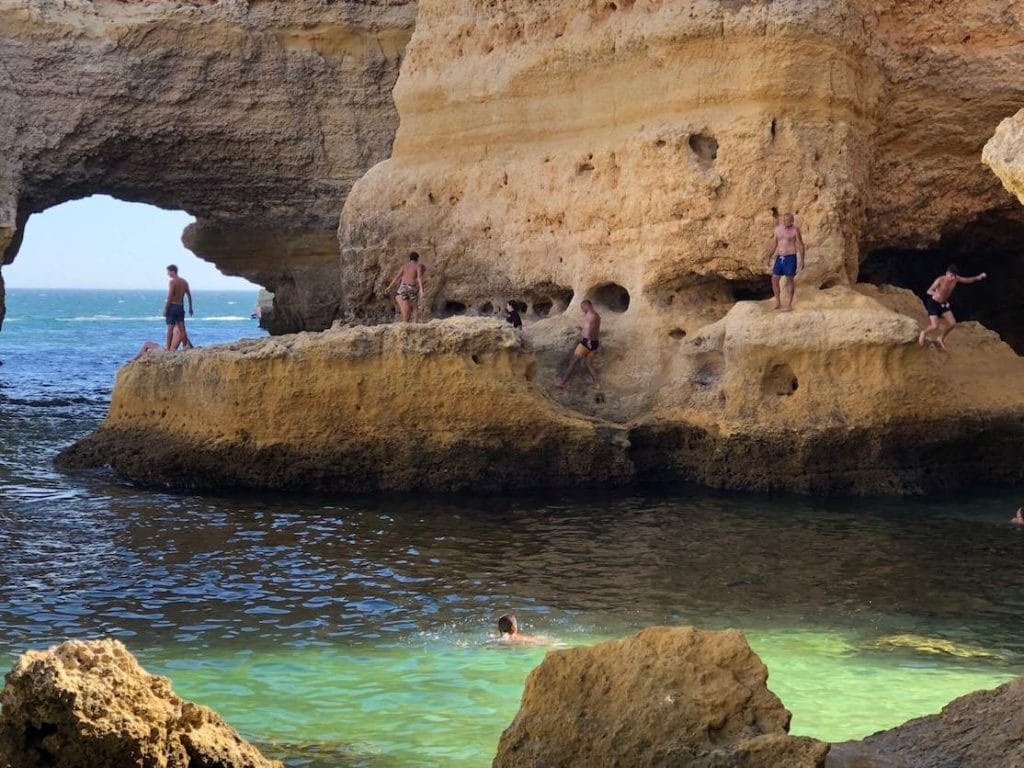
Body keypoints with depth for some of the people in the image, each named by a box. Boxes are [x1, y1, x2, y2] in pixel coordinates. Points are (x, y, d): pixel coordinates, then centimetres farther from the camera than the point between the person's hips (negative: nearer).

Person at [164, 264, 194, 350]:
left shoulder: (172, 282, -11)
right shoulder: (184, 282, 11)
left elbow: (170, 297, -17)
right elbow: (189, 295, 12)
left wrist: (165, 309, -14)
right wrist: (190, 308, 18)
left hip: (172, 306, -6)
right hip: (181, 307, 6)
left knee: (170, 328, -4)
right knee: (182, 329, 8)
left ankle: (168, 348, -6)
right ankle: (186, 346, 6)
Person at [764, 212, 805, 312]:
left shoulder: (795, 230, -7)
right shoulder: (778, 229, 8)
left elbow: (800, 245, -6)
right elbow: (774, 244, 15)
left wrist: (802, 260, -11)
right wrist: (769, 257, 13)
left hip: (790, 257, -6)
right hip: (779, 257, 6)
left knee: (790, 280, -1)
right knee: (774, 279, 5)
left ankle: (789, 305, 4)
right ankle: (778, 303, 17)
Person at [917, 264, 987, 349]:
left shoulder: (956, 279, -11)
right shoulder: (940, 280, -29)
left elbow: (967, 280, 6)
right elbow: (929, 291, -37)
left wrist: (977, 277, -11)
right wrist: (936, 293, -58)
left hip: (944, 304, 6)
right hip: (933, 303, -6)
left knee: (952, 324, 0)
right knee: (935, 326, -15)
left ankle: (941, 338, 25)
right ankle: (923, 333, 18)